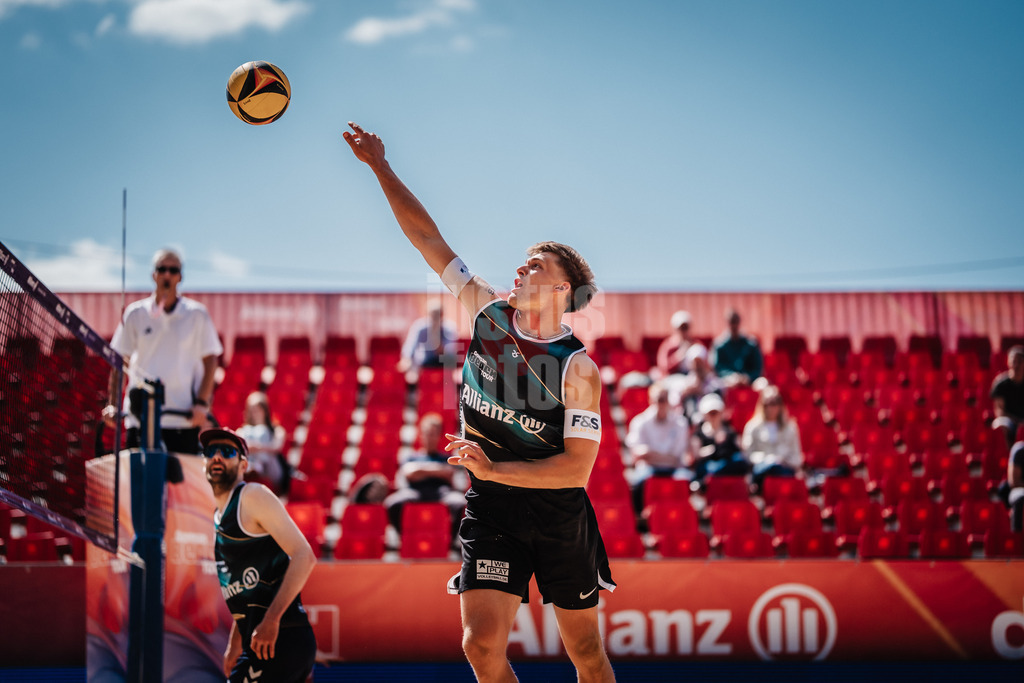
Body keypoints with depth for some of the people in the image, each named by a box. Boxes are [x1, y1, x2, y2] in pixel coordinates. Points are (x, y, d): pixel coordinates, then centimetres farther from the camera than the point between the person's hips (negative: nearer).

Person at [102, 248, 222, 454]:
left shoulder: (197, 315, 5)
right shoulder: (135, 313, 8)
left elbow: (210, 361, 5)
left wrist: (201, 403, -6)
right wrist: (111, 405, 2)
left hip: (184, 419, -1)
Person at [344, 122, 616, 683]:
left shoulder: (578, 368, -12)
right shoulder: (487, 313, 1)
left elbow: (577, 468, -17)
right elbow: (427, 237, 3)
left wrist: (492, 470, -21)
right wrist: (380, 166, 2)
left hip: (559, 514, -2)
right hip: (489, 511, 3)